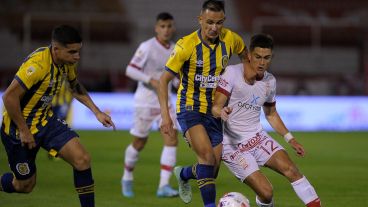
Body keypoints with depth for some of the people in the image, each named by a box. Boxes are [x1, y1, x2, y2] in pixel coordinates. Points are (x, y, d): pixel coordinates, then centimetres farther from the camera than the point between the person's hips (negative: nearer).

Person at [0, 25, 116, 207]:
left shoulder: (67, 63, -2)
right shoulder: (37, 64, -29)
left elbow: (76, 87, 20)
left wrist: (97, 112, 11)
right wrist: (24, 131, -22)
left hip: (46, 120, 7)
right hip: (20, 126, -7)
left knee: (82, 159, -10)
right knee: (25, 185, 5)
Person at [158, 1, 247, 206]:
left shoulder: (230, 39, -7)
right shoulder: (187, 45, -18)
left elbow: (246, 55, 18)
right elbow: (164, 80, -12)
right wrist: (165, 114, -20)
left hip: (214, 111, 4)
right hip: (190, 108, -4)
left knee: (211, 171, 6)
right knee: (207, 156, -27)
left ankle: (183, 174, 39)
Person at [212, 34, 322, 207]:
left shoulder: (270, 81, 5)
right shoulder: (233, 72, -13)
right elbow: (215, 107, -18)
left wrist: (290, 139, 13)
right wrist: (221, 112, -41)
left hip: (257, 137, 5)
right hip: (232, 144, -5)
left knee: (290, 169, -17)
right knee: (265, 192, -16)